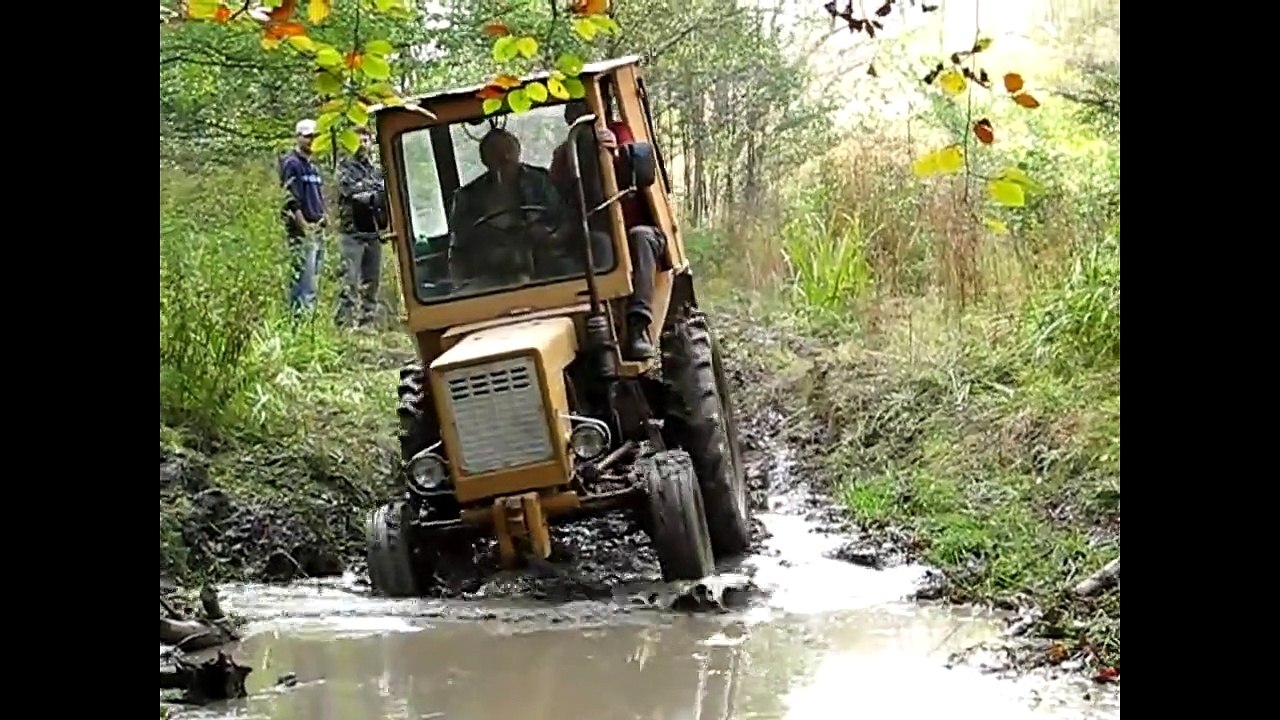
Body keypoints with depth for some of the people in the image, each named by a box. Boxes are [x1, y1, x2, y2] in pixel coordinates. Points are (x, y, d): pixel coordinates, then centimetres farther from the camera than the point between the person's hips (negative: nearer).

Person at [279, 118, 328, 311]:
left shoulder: (313, 167, 20)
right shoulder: (292, 164, -7)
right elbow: (292, 201, -14)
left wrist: (322, 224, 14)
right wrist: (305, 228, -17)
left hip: (317, 229, 9)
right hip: (302, 231, -9)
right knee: (305, 280, -11)